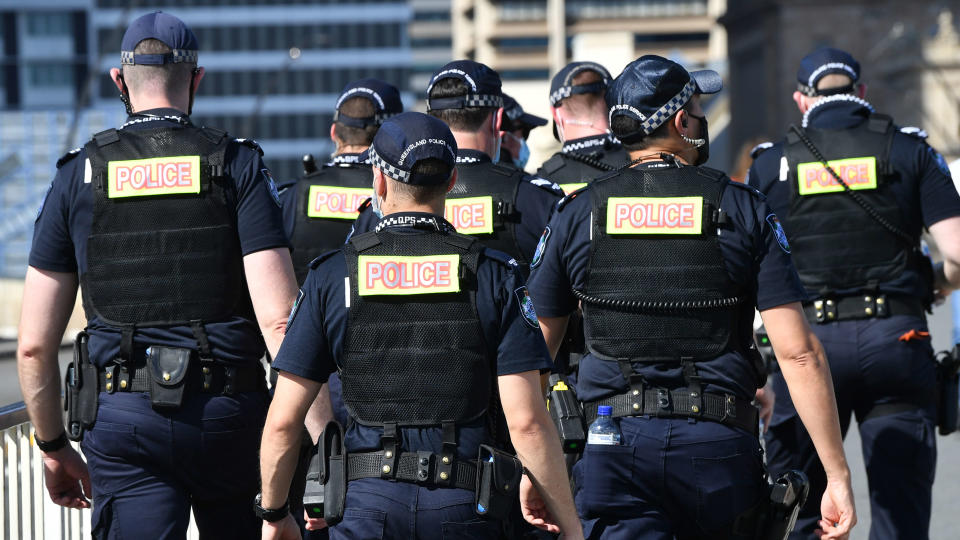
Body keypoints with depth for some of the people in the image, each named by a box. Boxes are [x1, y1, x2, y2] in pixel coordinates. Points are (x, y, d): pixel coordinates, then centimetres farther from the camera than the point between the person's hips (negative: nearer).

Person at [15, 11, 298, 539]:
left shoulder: (79, 176, 5)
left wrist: (53, 447, 17)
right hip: (227, 413, 0)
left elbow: (34, 344, 4)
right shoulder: (238, 166, 1)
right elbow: (278, 319, -11)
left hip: (124, 417, 0)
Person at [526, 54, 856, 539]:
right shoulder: (743, 212, 1)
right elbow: (799, 352, -6)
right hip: (717, 445, 0)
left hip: (614, 447, 0)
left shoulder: (576, 214, 5)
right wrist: (838, 475, -3)